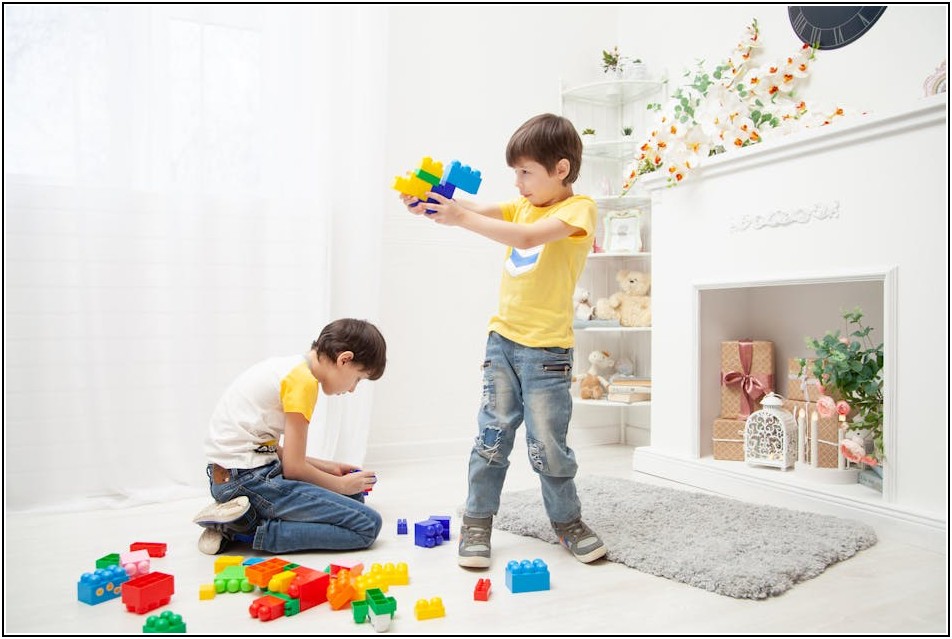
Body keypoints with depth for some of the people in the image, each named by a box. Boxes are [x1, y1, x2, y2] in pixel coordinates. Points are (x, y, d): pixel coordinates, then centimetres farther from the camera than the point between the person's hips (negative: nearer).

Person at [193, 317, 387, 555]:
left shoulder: (286, 367, 15)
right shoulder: (304, 380, -13)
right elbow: (294, 467, -12)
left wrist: (329, 467, 16)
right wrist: (342, 484, 4)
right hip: (249, 478, -10)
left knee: (353, 498, 16)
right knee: (368, 524, -13)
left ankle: (237, 524, 6)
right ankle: (250, 528, -12)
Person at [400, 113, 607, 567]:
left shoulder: (579, 208, -9)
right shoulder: (523, 205, 14)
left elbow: (527, 238, -25)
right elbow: (482, 210, 0)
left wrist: (461, 218, -29)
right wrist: (429, 200, -18)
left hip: (547, 348, -5)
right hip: (503, 339, 6)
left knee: (547, 445, 3)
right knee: (491, 437, 6)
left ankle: (568, 522, 24)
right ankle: (477, 523, 18)